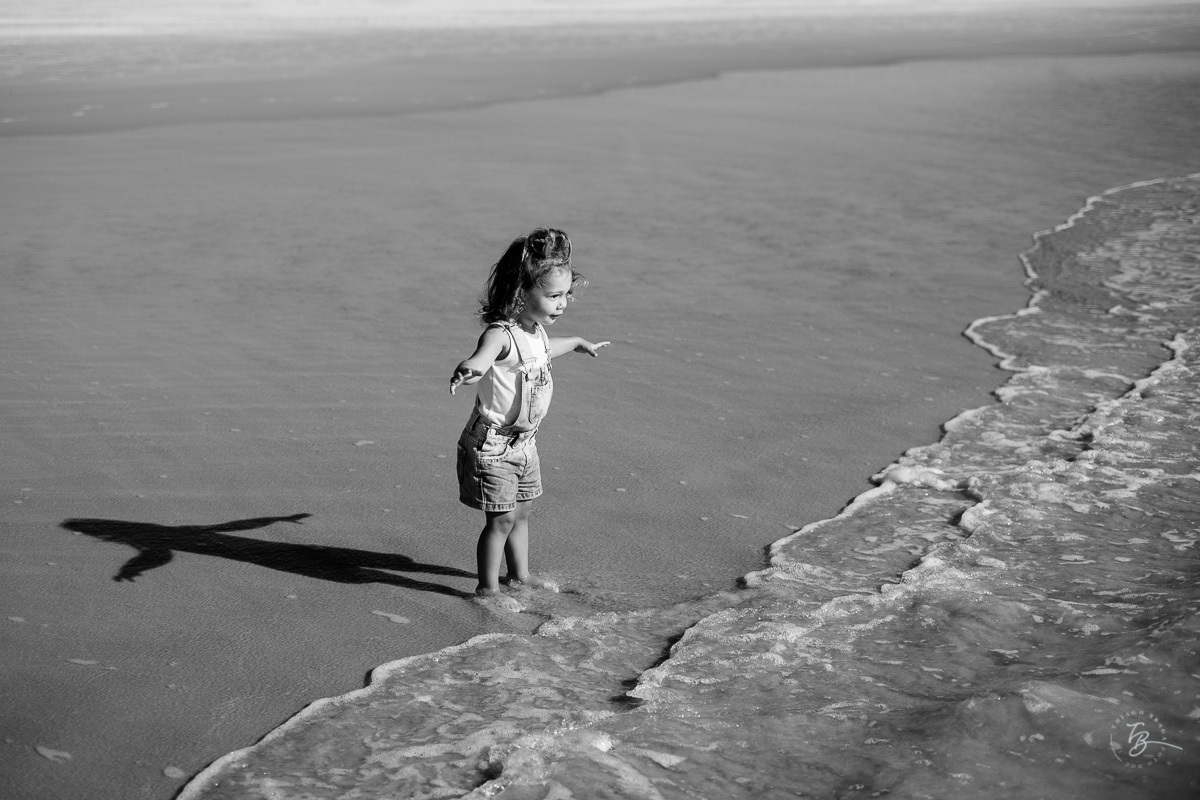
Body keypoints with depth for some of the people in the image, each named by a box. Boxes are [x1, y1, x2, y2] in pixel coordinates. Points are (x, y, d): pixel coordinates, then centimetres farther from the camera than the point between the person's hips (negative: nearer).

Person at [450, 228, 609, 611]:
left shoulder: (536, 330, 2)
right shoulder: (501, 334, -27)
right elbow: (483, 353, -51)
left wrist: (578, 343, 46)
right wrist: (471, 368, -75)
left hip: (524, 442, 9)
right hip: (492, 445, -9)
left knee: (521, 511, 20)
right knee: (502, 518, -2)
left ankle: (520, 574, 37)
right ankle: (487, 588, 13)